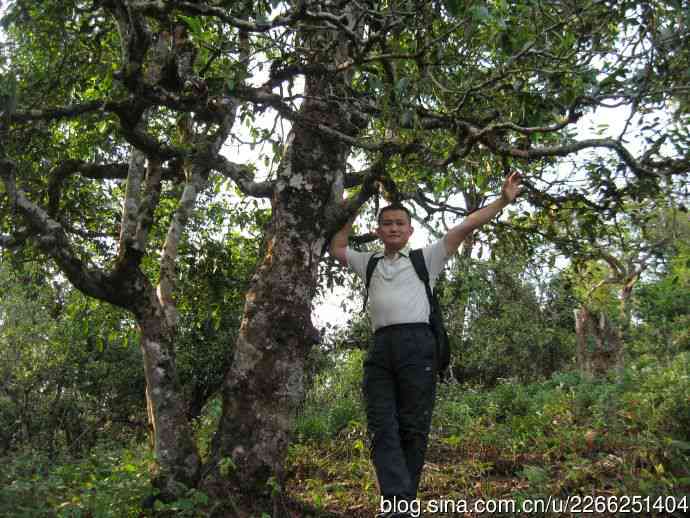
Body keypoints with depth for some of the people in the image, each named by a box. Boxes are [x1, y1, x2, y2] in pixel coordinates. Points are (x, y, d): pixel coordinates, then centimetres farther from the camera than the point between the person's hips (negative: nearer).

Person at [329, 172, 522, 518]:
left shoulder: (425, 257, 18)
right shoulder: (369, 263, 27)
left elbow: (464, 228, 14)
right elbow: (336, 248, 39)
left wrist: (502, 201, 13)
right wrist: (350, 213, 36)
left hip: (415, 343, -3)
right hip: (380, 346, 3)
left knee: (413, 429, -4)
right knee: (382, 429, -9)